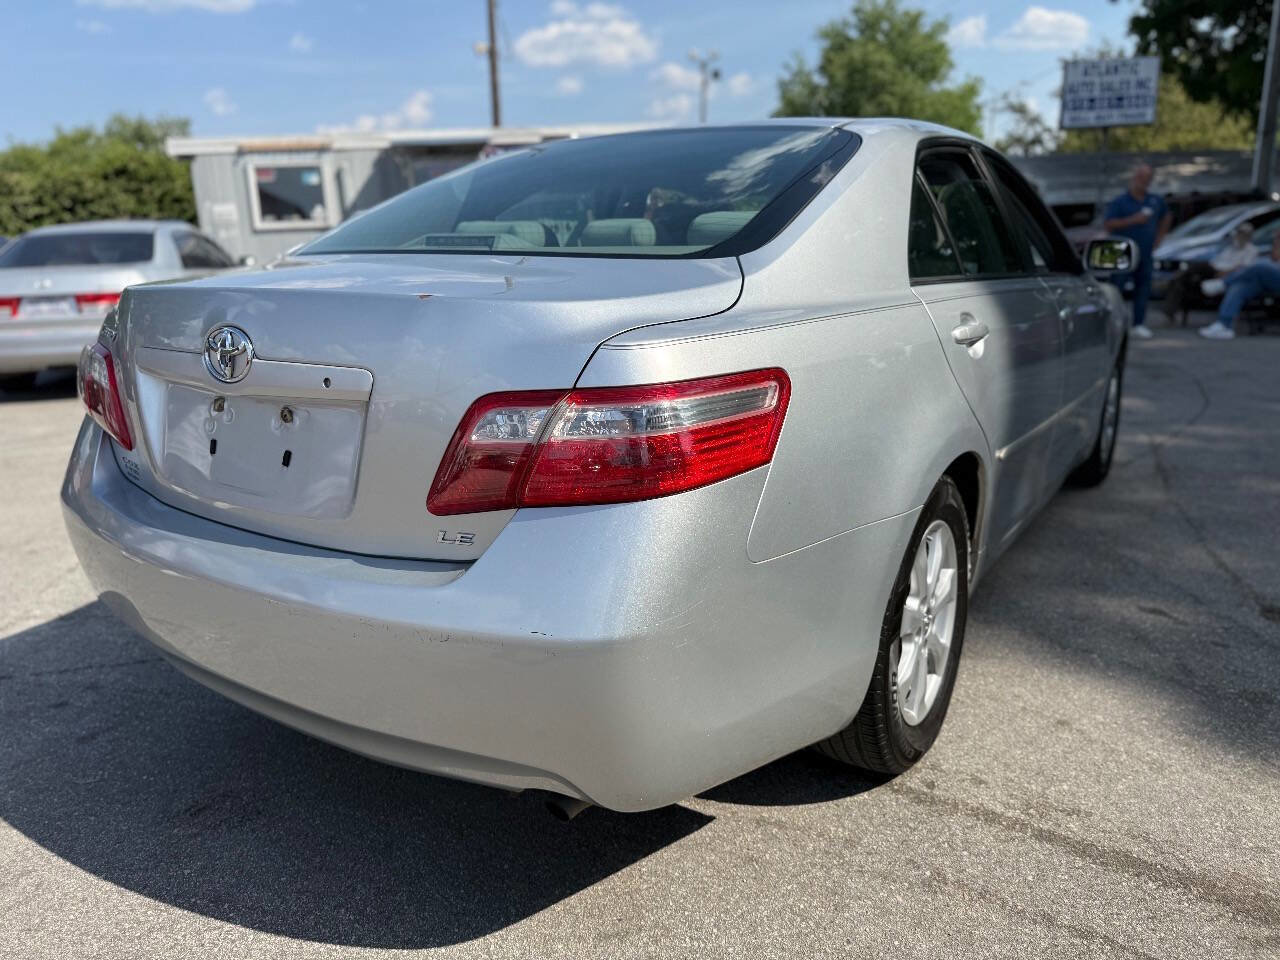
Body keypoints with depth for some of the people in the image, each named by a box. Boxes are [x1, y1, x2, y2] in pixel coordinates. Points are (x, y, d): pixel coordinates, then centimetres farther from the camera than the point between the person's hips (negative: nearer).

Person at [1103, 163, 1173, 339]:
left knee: (1143, 287, 3)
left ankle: (1139, 324, 8)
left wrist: (1158, 237, 16)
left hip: (1145, 254, 5)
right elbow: (1107, 224, -16)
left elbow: (1167, 217, 28)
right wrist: (1133, 220, -22)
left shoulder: (1156, 201, 10)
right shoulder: (1120, 202, -6)